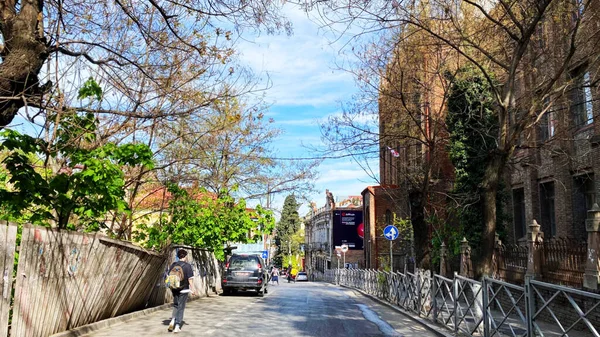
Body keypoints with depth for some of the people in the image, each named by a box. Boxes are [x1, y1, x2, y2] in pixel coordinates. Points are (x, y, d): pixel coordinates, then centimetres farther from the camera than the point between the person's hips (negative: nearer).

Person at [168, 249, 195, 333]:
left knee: (175, 305, 21)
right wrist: (192, 289, -3)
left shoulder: (173, 265, 2)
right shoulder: (187, 266, -11)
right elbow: (190, 279, -11)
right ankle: (177, 326, 8)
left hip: (174, 289, 4)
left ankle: (172, 320, 3)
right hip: (184, 289, -4)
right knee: (181, 307, 5)